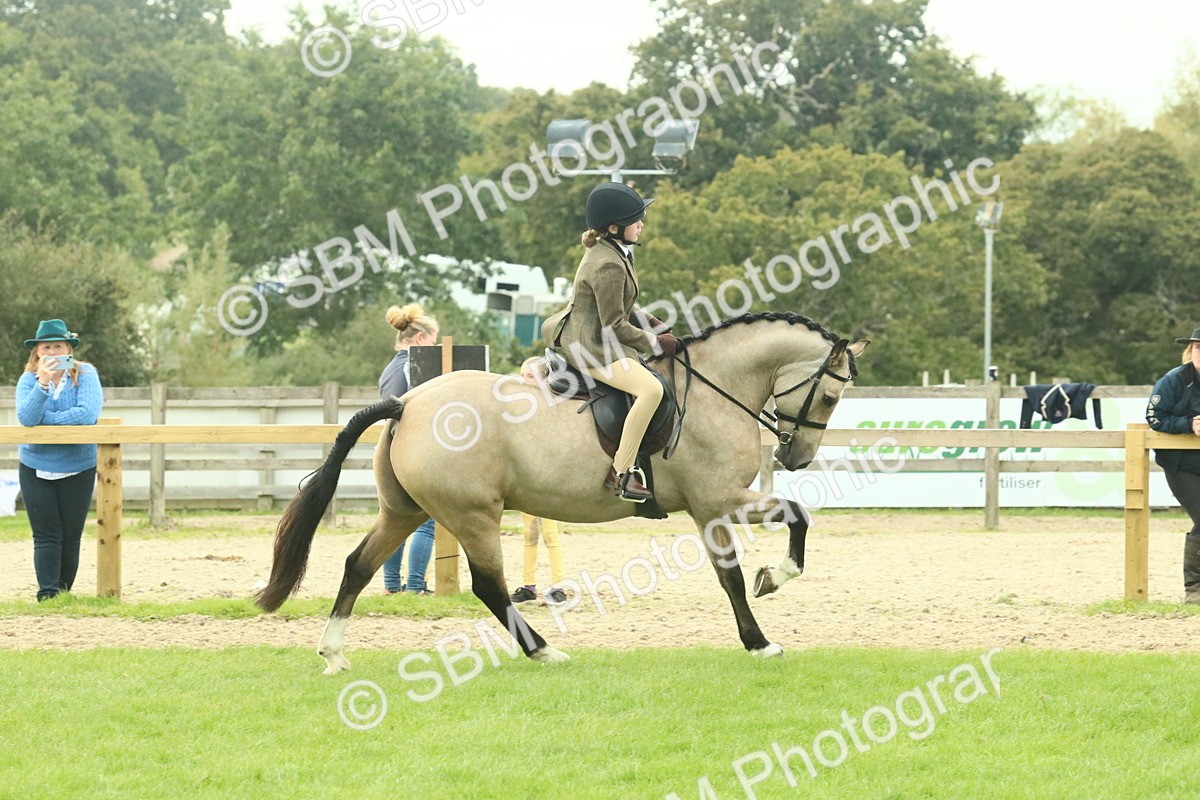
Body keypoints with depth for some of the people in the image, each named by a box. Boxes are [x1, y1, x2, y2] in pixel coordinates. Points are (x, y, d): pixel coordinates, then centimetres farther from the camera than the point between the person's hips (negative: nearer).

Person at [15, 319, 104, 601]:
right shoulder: (28, 380, -5)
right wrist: (43, 383, -32)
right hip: (36, 469, 1)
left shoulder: (85, 374, -9)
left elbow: (88, 412, -24)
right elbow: (26, 417, -20)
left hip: (78, 469, -1)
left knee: (71, 536, 5)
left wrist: (44, 419, -18)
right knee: (46, 535, -6)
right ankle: (47, 592, -13)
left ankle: (63, 592, 15)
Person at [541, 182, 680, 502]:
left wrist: (654, 325, 8)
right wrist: (654, 343, -10)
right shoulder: (608, 266, -23)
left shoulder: (614, 253, 10)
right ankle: (621, 473, -28)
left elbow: (623, 307, 21)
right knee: (651, 389, -30)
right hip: (591, 348, -11)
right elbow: (616, 326, -20)